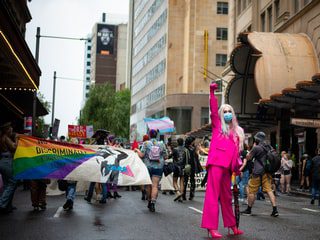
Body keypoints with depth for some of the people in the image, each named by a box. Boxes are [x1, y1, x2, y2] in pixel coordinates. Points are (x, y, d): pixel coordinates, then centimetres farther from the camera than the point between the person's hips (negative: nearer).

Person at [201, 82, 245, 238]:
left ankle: (232, 225, 20)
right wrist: (212, 92, -10)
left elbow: (236, 151, 22)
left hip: (228, 165, 6)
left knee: (226, 196, 13)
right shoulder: (217, 125, 11)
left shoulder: (237, 131, 22)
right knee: (213, 194, -10)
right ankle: (211, 227, -13)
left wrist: (238, 166, 13)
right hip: (216, 162, -5)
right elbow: (213, 110, -2)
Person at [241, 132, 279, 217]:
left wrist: (253, 147, 3)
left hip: (257, 173, -6)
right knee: (269, 190, 2)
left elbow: (248, 158, -3)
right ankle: (275, 210, -7)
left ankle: (248, 210, 15)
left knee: (252, 191, 5)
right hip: (267, 172, 6)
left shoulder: (256, 148, -12)